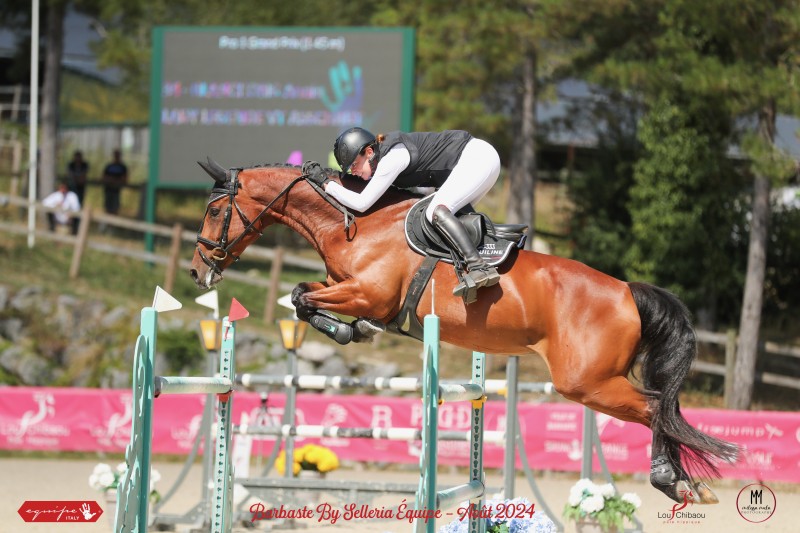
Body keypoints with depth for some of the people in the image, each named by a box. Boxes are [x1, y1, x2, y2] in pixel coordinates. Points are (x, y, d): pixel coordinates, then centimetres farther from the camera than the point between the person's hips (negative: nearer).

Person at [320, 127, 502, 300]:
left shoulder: (392, 158, -21)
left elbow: (361, 203, -21)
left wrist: (328, 185, -9)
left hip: (476, 157, -10)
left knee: (436, 212, -25)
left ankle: (480, 268, -38)